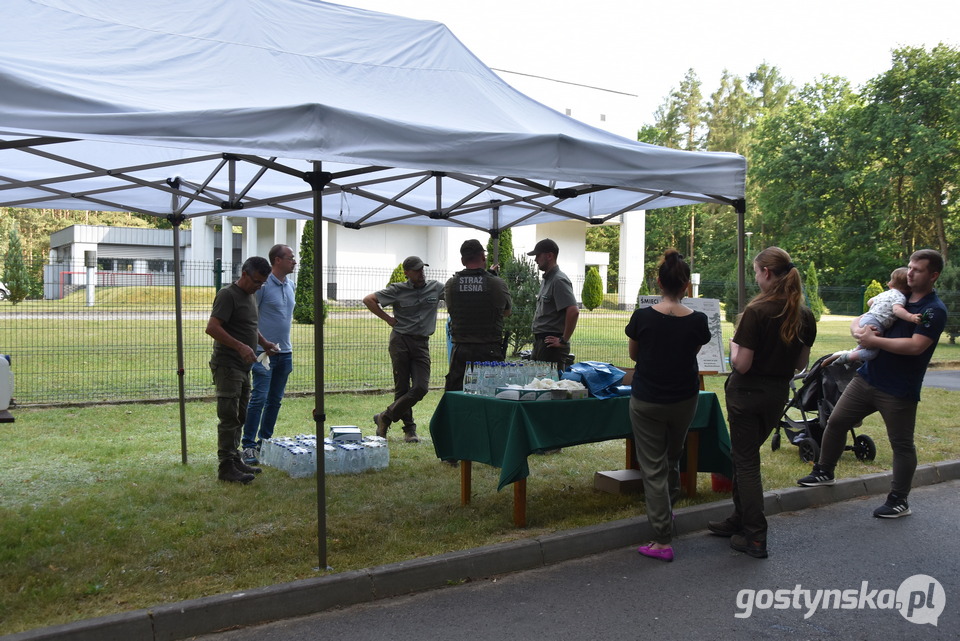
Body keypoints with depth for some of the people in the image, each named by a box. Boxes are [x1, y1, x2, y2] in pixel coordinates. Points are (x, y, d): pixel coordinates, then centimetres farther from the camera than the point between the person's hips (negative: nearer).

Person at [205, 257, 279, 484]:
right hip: (227, 365, -9)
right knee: (229, 417, -8)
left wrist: (264, 343, 15)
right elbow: (212, 328, -21)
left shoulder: (251, 295, 17)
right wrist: (240, 346, -27)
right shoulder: (228, 295, -12)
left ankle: (235, 460, 24)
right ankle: (226, 467, -4)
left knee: (239, 417, 15)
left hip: (243, 367, 9)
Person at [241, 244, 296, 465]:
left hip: (285, 352, 7)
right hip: (265, 353, -7)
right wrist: (259, 346, -16)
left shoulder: (290, 285, 13)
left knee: (275, 400, 11)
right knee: (259, 398, -9)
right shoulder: (262, 284, -10)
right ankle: (248, 446, -4)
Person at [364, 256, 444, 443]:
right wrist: (387, 318, -1)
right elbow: (368, 300, 3)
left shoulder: (436, 288, 7)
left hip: (422, 343, 2)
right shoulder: (398, 290, 1)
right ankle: (409, 428, 17)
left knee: (421, 387, -9)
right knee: (402, 388, 1)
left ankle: (385, 418, 6)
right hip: (400, 341, -2)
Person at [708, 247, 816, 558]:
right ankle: (740, 519, 31)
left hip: (747, 393, -7)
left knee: (746, 460, 4)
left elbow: (741, 365, -20)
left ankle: (755, 537, 7)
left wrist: (734, 343, -2)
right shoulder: (805, 316, 0)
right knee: (745, 455, 21)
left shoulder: (757, 311, -20)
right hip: (778, 394, 7)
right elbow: (801, 364, 8)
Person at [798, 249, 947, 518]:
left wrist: (874, 341, -19)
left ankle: (899, 501, 16)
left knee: (902, 444, 5)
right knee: (836, 422, 10)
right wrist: (859, 330, -11)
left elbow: (915, 346, -24)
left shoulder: (934, 310, -10)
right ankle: (824, 472, 27)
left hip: (899, 390, -7)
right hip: (867, 378, 7)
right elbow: (858, 322, 14)